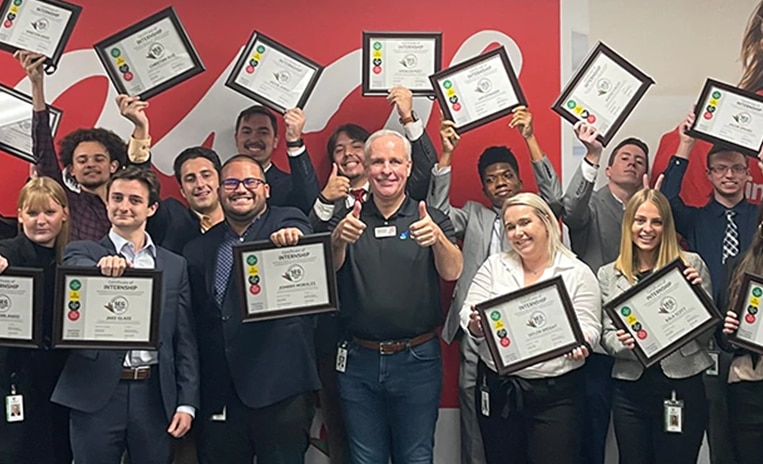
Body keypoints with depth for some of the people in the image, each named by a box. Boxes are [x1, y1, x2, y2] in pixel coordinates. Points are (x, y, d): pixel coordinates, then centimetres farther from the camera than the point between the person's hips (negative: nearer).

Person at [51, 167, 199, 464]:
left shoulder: (175, 265, 11)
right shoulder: (82, 252, 6)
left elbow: (185, 340, 8)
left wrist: (187, 402, 2)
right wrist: (104, 268, -40)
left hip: (155, 395, 2)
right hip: (97, 393, -1)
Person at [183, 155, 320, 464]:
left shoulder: (288, 222, 3)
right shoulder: (198, 249, 13)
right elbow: (194, 320, 14)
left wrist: (292, 241, -42)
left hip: (280, 388, -4)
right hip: (217, 395, 4)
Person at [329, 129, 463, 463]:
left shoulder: (432, 220, 1)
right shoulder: (347, 221, 5)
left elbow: (452, 272, -13)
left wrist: (438, 239, -35)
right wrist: (338, 240, -32)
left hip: (417, 360, -1)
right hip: (359, 360, 2)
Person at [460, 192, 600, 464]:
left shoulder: (577, 273, 1)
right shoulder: (494, 266, 8)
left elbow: (589, 327, -2)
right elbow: (467, 314, 3)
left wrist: (580, 343, -24)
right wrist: (476, 326, -19)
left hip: (556, 393, -2)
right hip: (498, 390, 3)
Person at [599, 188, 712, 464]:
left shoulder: (691, 265, 1)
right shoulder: (608, 275, 5)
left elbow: (707, 333, 3)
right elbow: (606, 336, 7)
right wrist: (621, 342, -15)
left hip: (683, 386, -1)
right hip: (631, 389, 1)